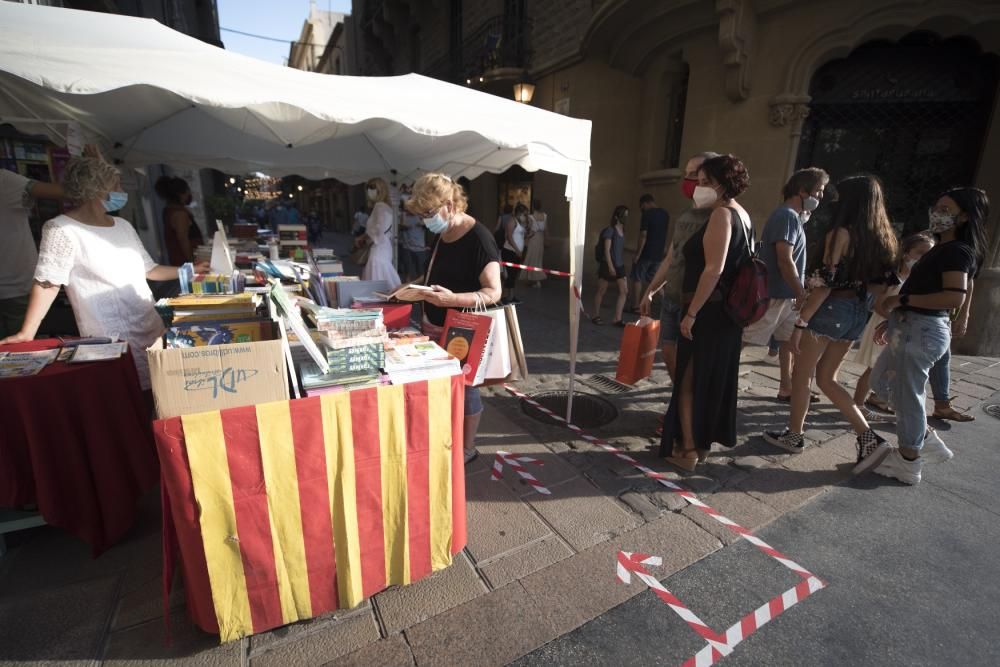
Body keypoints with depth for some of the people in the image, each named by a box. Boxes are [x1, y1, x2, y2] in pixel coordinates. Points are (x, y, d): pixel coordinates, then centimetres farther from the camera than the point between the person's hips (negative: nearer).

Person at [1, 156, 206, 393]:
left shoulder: (124, 226, 12)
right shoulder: (62, 229, -9)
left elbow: (148, 269, 18)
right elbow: (47, 283, -11)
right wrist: (27, 332, -13)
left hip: (151, 327, 7)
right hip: (111, 339, -6)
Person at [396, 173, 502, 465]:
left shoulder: (478, 238, -19)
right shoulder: (442, 236, 7)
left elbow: (493, 292, -23)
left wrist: (453, 299, -36)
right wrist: (418, 291, 5)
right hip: (437, 326, 8)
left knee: (464, 387, 7)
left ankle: (467, 448, 26)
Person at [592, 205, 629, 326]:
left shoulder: (622, 230, 10)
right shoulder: (610, 230, -11)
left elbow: (621, 248, 14)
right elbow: (607, 250, -15)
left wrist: (621, 264, 13)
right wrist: (610, 266, -19)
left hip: (619, 265, 7)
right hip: (607, 265, -7)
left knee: (624, 291, 1)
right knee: (601, 290, 5)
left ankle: (617, 319, 6)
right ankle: (596, 316, 19)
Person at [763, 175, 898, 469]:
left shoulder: (841, 233, -14)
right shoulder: (885, 238, 9)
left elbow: (826, 284, -18)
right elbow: (882, 285, 8)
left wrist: (800, 323, -17)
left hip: (832, 309, -7)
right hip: (857, 314, 7)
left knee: (801, 374, 8)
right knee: (826, 379, 17)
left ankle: (794, 435, 20)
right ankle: (868, 437, 12)